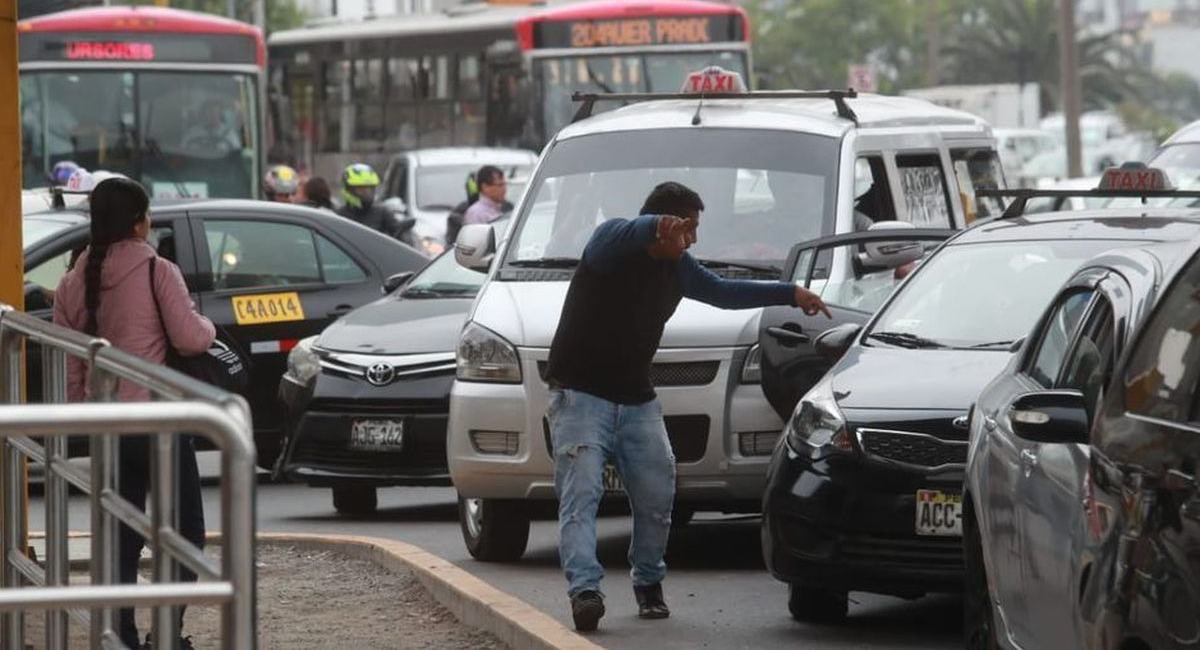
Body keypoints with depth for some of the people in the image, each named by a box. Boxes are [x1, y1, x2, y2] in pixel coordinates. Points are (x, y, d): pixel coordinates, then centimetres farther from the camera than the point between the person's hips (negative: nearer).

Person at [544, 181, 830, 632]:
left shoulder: (676, 267, 12)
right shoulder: (612, 244, -10)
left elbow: (722, 291, 28)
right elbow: (621, 234, -35)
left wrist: (791, 295, 29)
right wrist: (657, 227, -58)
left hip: (637, 402, 7)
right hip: (581, 395, -7)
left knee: (656, 496, 1)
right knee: (581, 493, -18)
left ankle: (648, 582, 22)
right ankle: (584, 589, -28)